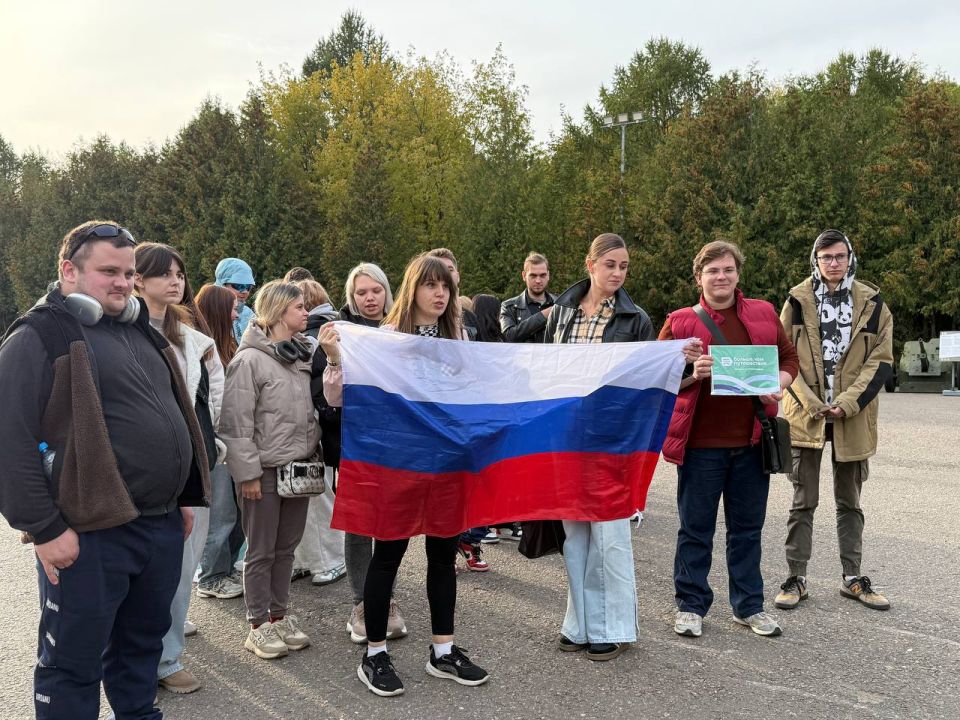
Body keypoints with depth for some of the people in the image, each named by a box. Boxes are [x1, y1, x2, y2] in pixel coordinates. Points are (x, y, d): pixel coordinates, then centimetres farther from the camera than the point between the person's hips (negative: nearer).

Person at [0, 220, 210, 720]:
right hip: (89, 533, -7)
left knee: (143, 643, 21)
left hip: (162, 524, 7)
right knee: (73, 663, 7)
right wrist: (44, 528, -17)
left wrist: (185, 495, 19)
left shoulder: (143, 332, 15)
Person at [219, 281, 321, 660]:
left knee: (286, 547, 15)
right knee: (261, 551, 6)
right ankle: (259, 626, 18)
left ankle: (279, 616, 27)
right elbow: (236, 422, -14)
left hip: (300, 467, 6)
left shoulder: (303, 354, 9)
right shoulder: (250, 359, -12)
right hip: (266, 471, -6)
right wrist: (247, 472, -15)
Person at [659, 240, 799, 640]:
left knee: (748, 527, 13)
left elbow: (789, 357, 17)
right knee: (696, 528, 7)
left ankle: (749, 605, 27)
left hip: (752, 440, 3)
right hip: (700, 443, -2)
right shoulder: (680, 322, 0)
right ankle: (690, 605, 21)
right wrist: (692, 374, -18)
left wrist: (779, 384, -3)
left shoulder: (764, 314, 8)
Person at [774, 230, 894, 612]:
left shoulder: (872, 303, 2)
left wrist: (847, 403, -12)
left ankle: (852, 578, 25)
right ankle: (796, 578, 14)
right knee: (803, 502, 5)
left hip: (852, 417, 1)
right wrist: (812, 404, -11)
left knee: (849, 502, 14)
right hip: (806, 413, -1)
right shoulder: (797, 301, 0)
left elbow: (881, 361, 0)